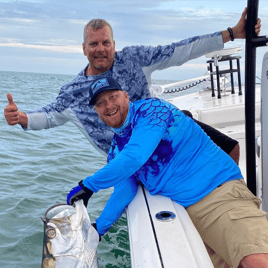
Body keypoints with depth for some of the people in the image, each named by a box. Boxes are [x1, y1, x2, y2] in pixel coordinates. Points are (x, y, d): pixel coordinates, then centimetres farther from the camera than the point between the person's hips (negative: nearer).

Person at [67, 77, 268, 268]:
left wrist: (89, 185, -10)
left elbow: (134, 157, -19)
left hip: (220, 188, -8)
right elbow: (124, 190, 11)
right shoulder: (116, 152, 17)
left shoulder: (150, 109, -6)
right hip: (184, 211, 8)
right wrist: (98, 228, 4)